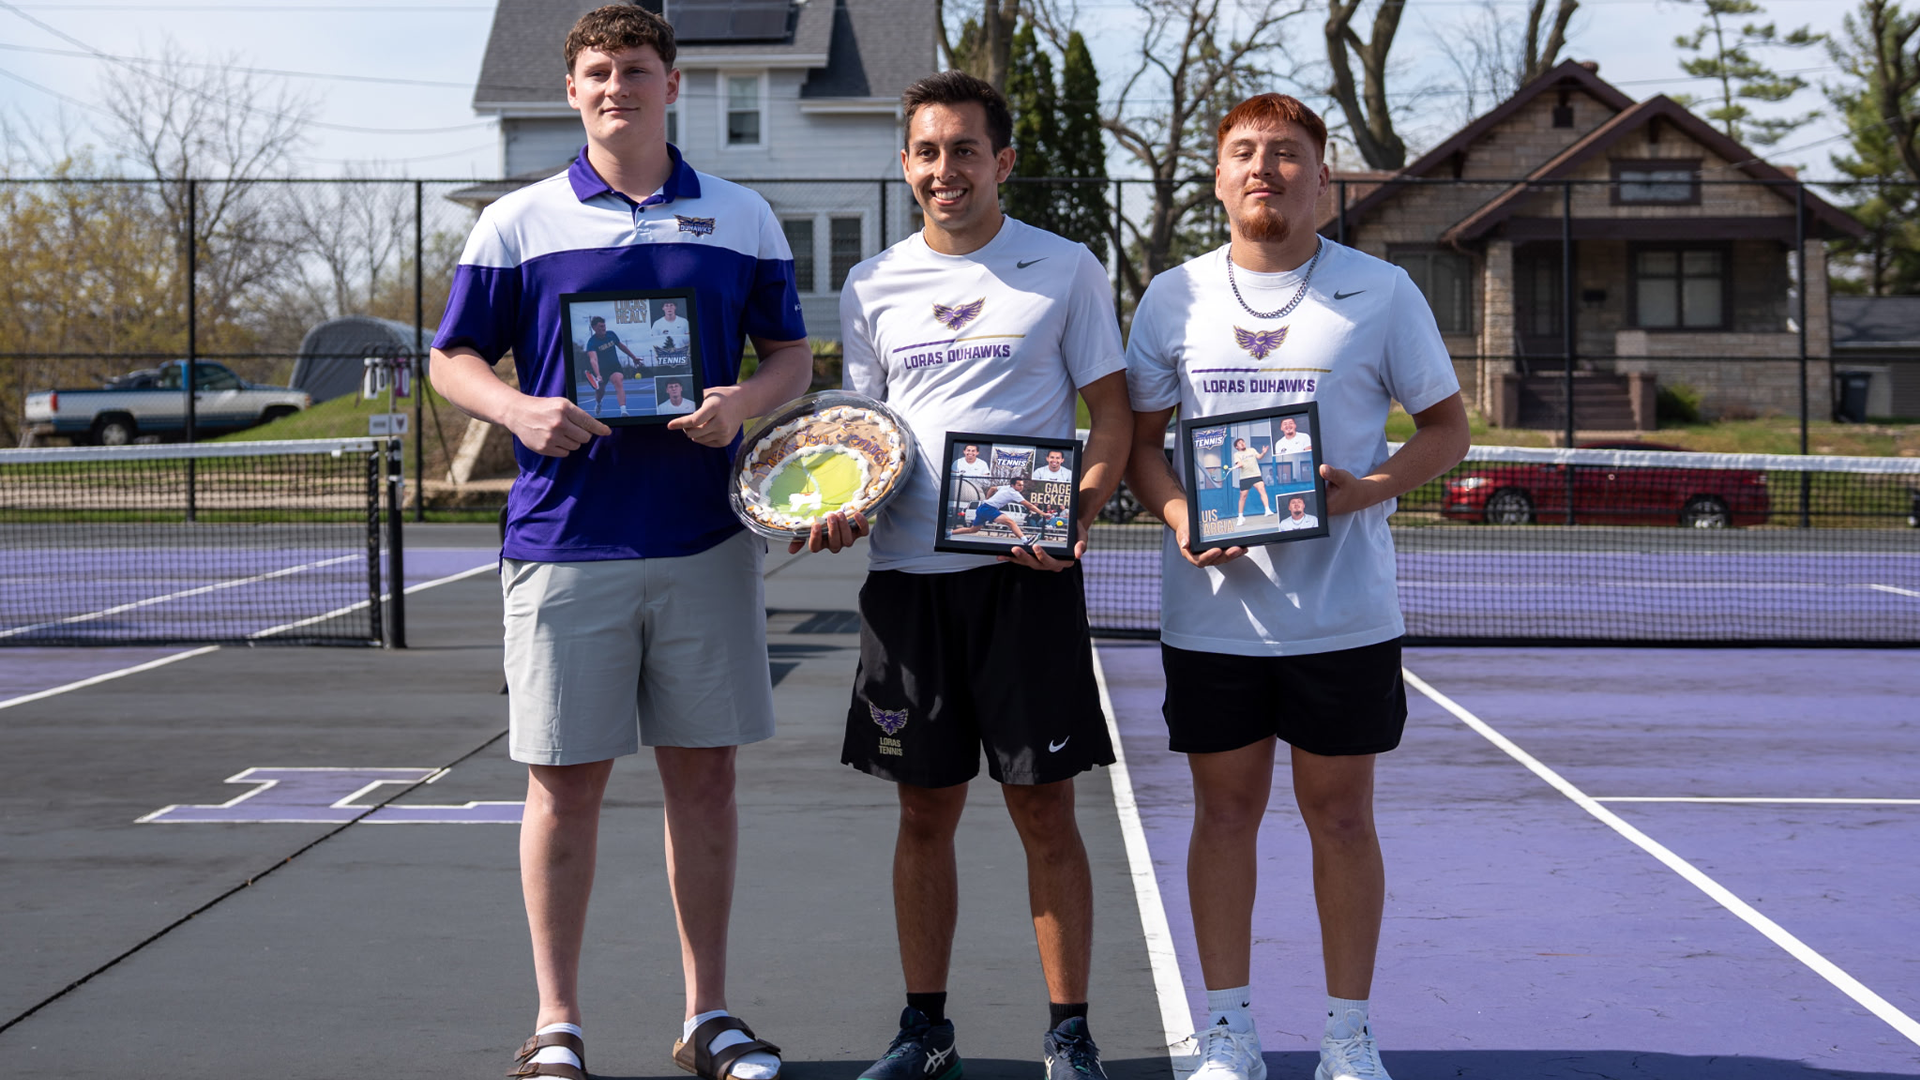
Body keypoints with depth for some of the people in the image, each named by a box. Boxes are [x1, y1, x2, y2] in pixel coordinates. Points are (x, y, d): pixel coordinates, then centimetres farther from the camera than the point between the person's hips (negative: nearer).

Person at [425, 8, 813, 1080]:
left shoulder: (743, 218, 8)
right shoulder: (517, 223, 4)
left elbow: (793, 353, 13)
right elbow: (454, 357, 7)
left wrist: (748, 398, -9)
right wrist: (522, 411, -13)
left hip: (705, 541, 2)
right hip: (565, 540, -1)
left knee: (706, 773, 6)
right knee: (566, 781, 2)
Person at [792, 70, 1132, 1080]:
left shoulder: (1063, 270, 3)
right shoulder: (871, 287, 11)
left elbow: (1112, 411, 2)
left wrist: (1077, 517, -14)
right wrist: (840, 506, -5)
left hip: (1026, 574, -3)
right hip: (905, 574, 3)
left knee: (1044, 810, 0)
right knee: (925, 811, 8)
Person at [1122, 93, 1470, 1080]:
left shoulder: (1383, 293, 1)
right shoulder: (1172, 298, 6)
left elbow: (1446, 425, 5)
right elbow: (1141, 438, 10)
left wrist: (1368, 489, -13)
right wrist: (1178, 515, -10)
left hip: (1344, 614, -1)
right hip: (1212, 608, 1)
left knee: (1341, 816, 5)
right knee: (1225, 812, 6)